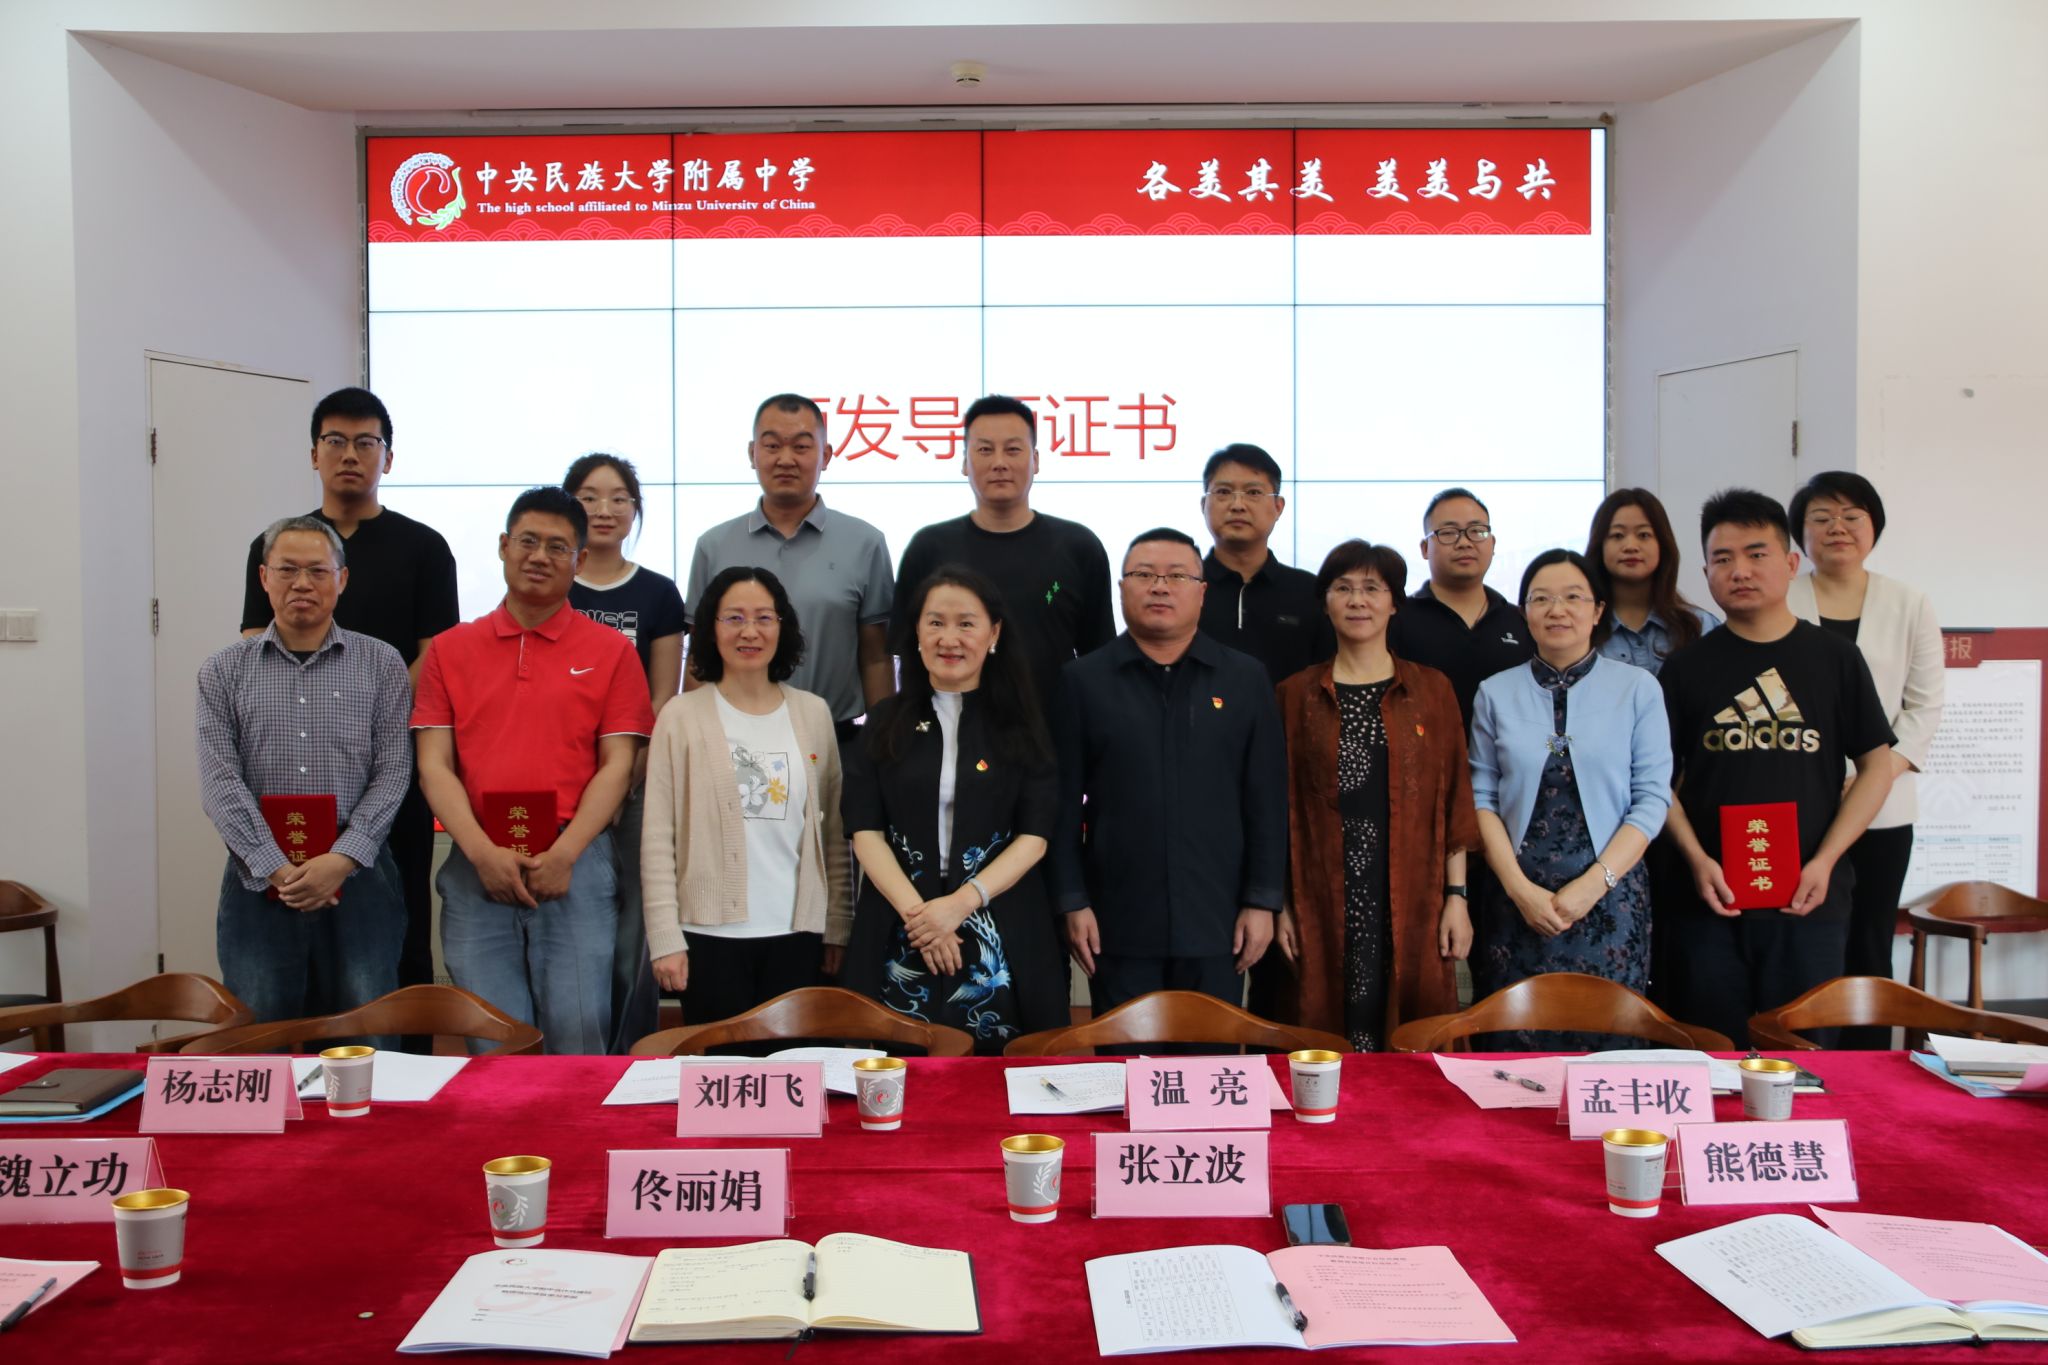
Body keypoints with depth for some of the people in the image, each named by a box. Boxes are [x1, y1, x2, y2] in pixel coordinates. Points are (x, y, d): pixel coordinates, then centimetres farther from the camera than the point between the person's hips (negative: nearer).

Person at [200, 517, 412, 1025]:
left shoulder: (381, 665, 5)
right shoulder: (224, 672, 7)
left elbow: (392, 773, -2)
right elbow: (220, 782, -2)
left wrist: (341, 860, -14)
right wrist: (276, 869, -12)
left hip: (357, 875, -1)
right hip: (259, 882, 1)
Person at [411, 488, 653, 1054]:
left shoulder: (611, 651, 7)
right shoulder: (450, 650, 12)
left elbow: (617, 765, 1)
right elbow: (434, 765, 5)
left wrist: (564, 854, -10)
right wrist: (482, 852, -9)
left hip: (574, 865, -1)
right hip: (476, 868, 2)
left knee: (578, 1034, -3)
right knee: (493, 1043, 4)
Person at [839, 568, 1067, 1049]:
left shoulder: (1020, 728, 5)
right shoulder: (885, 724, 8)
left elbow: (1034, 837, -2)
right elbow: (866, 832, 1)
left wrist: (960, 903, -14)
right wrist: (916, 910, -13)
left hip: (1001, 941, -1)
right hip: (899, 937, 1)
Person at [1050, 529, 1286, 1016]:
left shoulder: (1246, 680, 5)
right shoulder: (1083, 681, 1)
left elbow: (1267, 801, 4)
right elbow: (1064, 803, 1)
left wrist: (1262, 901, 0)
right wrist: (1072, 902, -3)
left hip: (1217, 922, 1)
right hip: (1118, 925, -1)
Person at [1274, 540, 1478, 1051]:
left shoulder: (1432, 689, 7)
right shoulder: (1297, 693, 6)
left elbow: (1454, 800, 6)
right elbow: (1283, 806, 5)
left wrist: (1457, 896, 0)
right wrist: (1282, 905, 1)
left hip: (1412, 905, 0)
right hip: (1325, 907, 0)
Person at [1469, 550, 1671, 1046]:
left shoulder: (1638, 688, 3)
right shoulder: (1495, 693, 7)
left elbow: (1652, 799, -2)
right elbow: (1482, 797, 3)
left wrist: (1593, 884, -11)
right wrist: (1519, 888, -7)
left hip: (1609, 899, -1)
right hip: (1517, 900, 1)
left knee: (1605, 1039, 3)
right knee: (1515, 1046, 4)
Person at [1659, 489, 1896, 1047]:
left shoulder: (1834, 658, 4)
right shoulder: (1687, 666, 4)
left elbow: (1876, 765, 5)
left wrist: (1825, 861, -5)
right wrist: (1696, 860, -9)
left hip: (1809, 898, 0)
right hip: (1711, 898, 0)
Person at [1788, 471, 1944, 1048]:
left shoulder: (1910, 606, 8)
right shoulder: (1777, 604, 2)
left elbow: (1925, 705, 6)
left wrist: (1884, 774, -8)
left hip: (1883, 810, 2)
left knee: (1869, 946, 7)